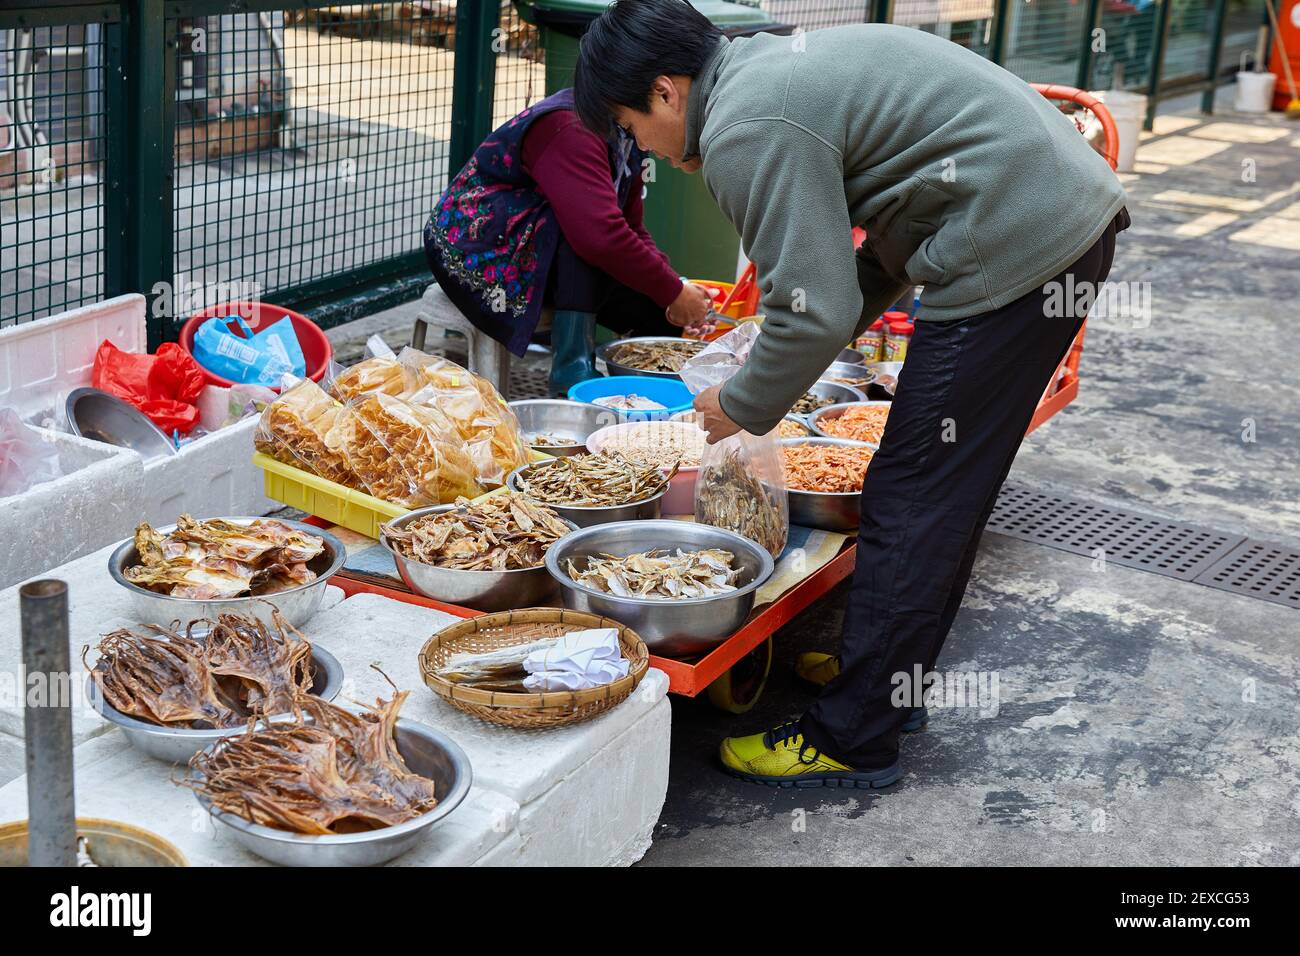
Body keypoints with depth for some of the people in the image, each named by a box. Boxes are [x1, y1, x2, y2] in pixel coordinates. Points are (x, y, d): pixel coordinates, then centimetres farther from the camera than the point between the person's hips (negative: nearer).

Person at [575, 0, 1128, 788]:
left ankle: (855, 740, 7)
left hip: (1017, 250, -10)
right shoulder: (779, 65, 18)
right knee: (953, 483, 19)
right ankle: (895, 681, 33)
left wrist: (743, 409, 0)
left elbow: (818, 314, -18)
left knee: (914, 496, -3)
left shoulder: (746, 131, -14)